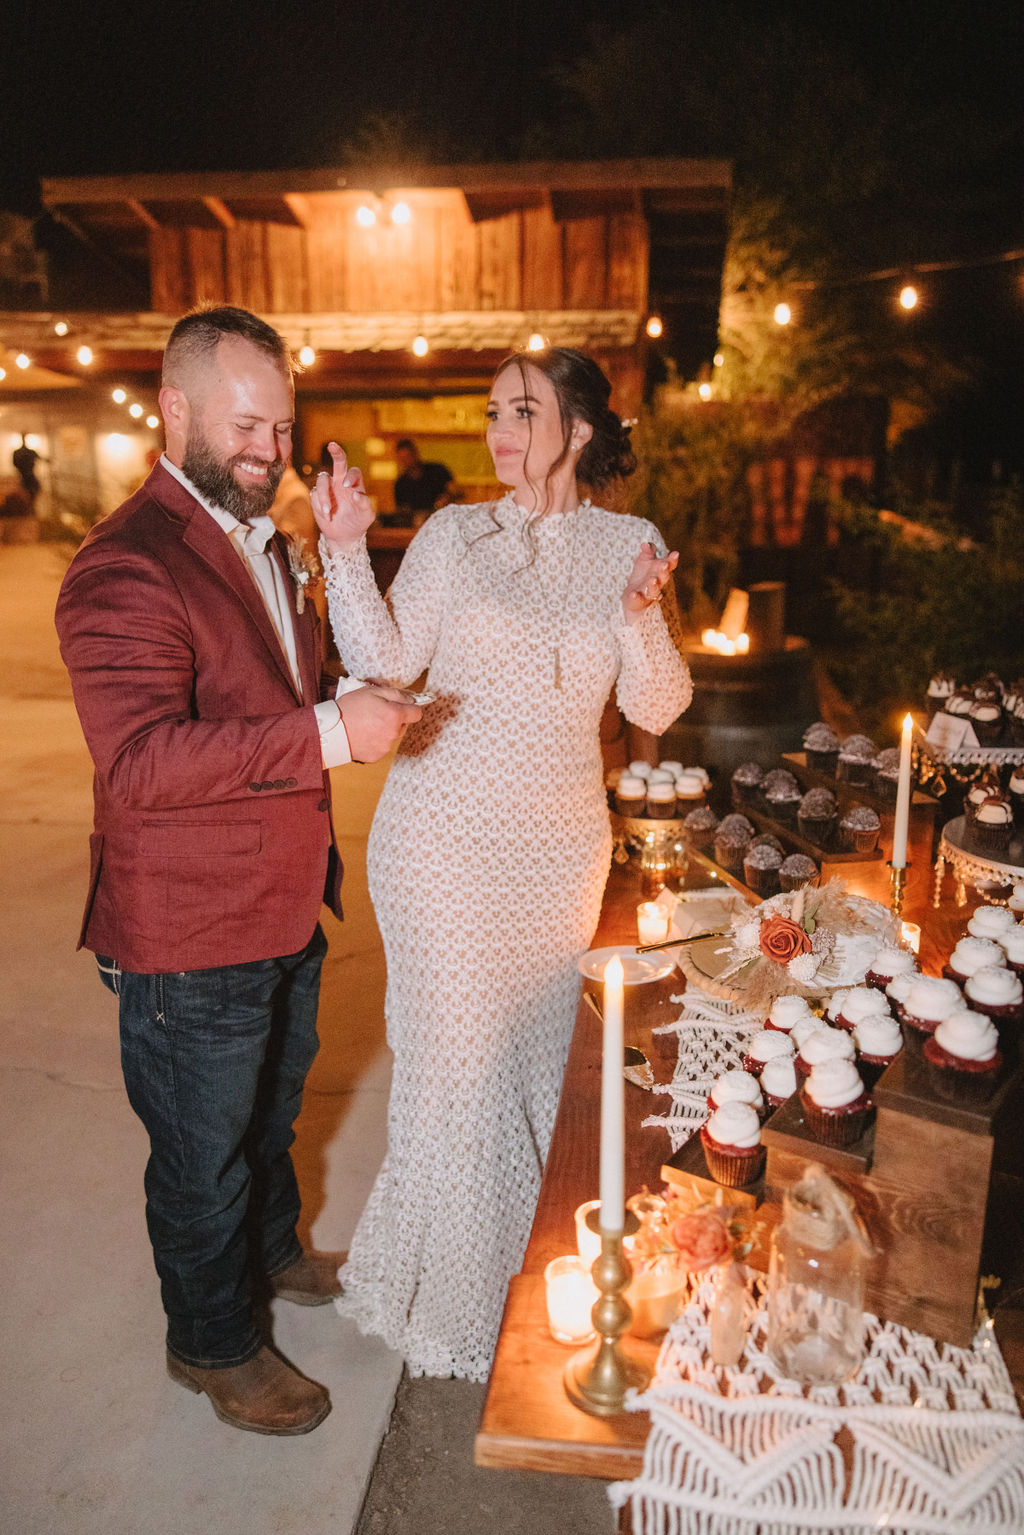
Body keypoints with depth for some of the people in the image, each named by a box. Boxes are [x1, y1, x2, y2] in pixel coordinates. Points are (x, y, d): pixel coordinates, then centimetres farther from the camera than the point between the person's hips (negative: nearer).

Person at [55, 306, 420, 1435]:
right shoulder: (125, 567, -22)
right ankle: (212, 1344, 37)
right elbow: (139, 762, -33)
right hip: (191, 935, -9)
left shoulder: (260, 539, 11)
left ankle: (271, 1250, 54)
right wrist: (327, 733, -36)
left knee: (271, 1108, 28)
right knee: (204, 1150, 13)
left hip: (283, 909, 9)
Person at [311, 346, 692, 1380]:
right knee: (456, 1050, 6)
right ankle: (450, 1293, 32)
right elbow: (386, 664, -8)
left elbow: (657, 710, -1)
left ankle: (523, 1274, 42)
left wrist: (640, 621, -18)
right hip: (443, 835, -2)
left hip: (559, 841, 2)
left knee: (536, 1047, 16)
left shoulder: (629, 546, 3)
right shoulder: (453, 536, -1)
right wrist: (346, 551, -17)